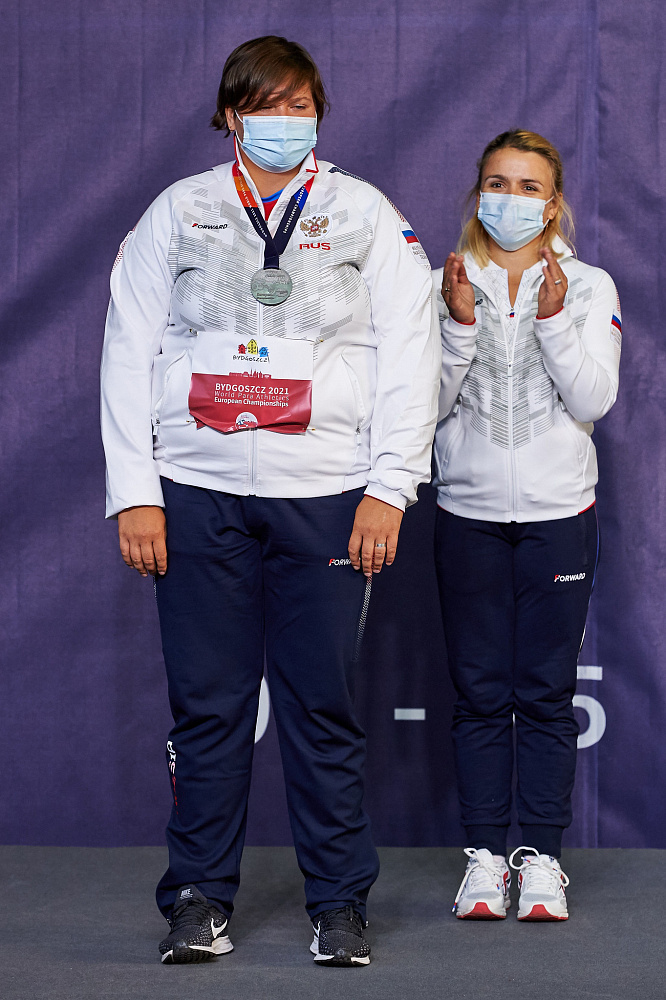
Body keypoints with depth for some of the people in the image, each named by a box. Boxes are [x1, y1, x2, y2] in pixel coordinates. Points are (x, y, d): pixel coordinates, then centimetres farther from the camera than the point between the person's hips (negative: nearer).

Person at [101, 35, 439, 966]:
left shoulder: (367, 216, 9)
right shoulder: (178, 213, 10)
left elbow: (408, 354, 5)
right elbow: (129, 350, 8)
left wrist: (388, 489, -4)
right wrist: (134, 493, -1)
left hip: (326, 496, 0)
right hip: (199, 494, 1)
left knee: (324, 705, 0)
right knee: (207, 705, 1)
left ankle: (340, 903, 9)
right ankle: (200, 897, 10)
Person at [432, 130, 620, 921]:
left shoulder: (588, 288, 4)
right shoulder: (445, 286, 4)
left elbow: (593, 400, -6)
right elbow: (428, 403, -3)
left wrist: (553, 319, -17)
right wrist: (460, 324, -16)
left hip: (559, 514, 0)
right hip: (469, 513, 1)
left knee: (546, 693, 1)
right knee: (479, 693, 3)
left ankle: (542, 856, 6)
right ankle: (484, 855, 9)